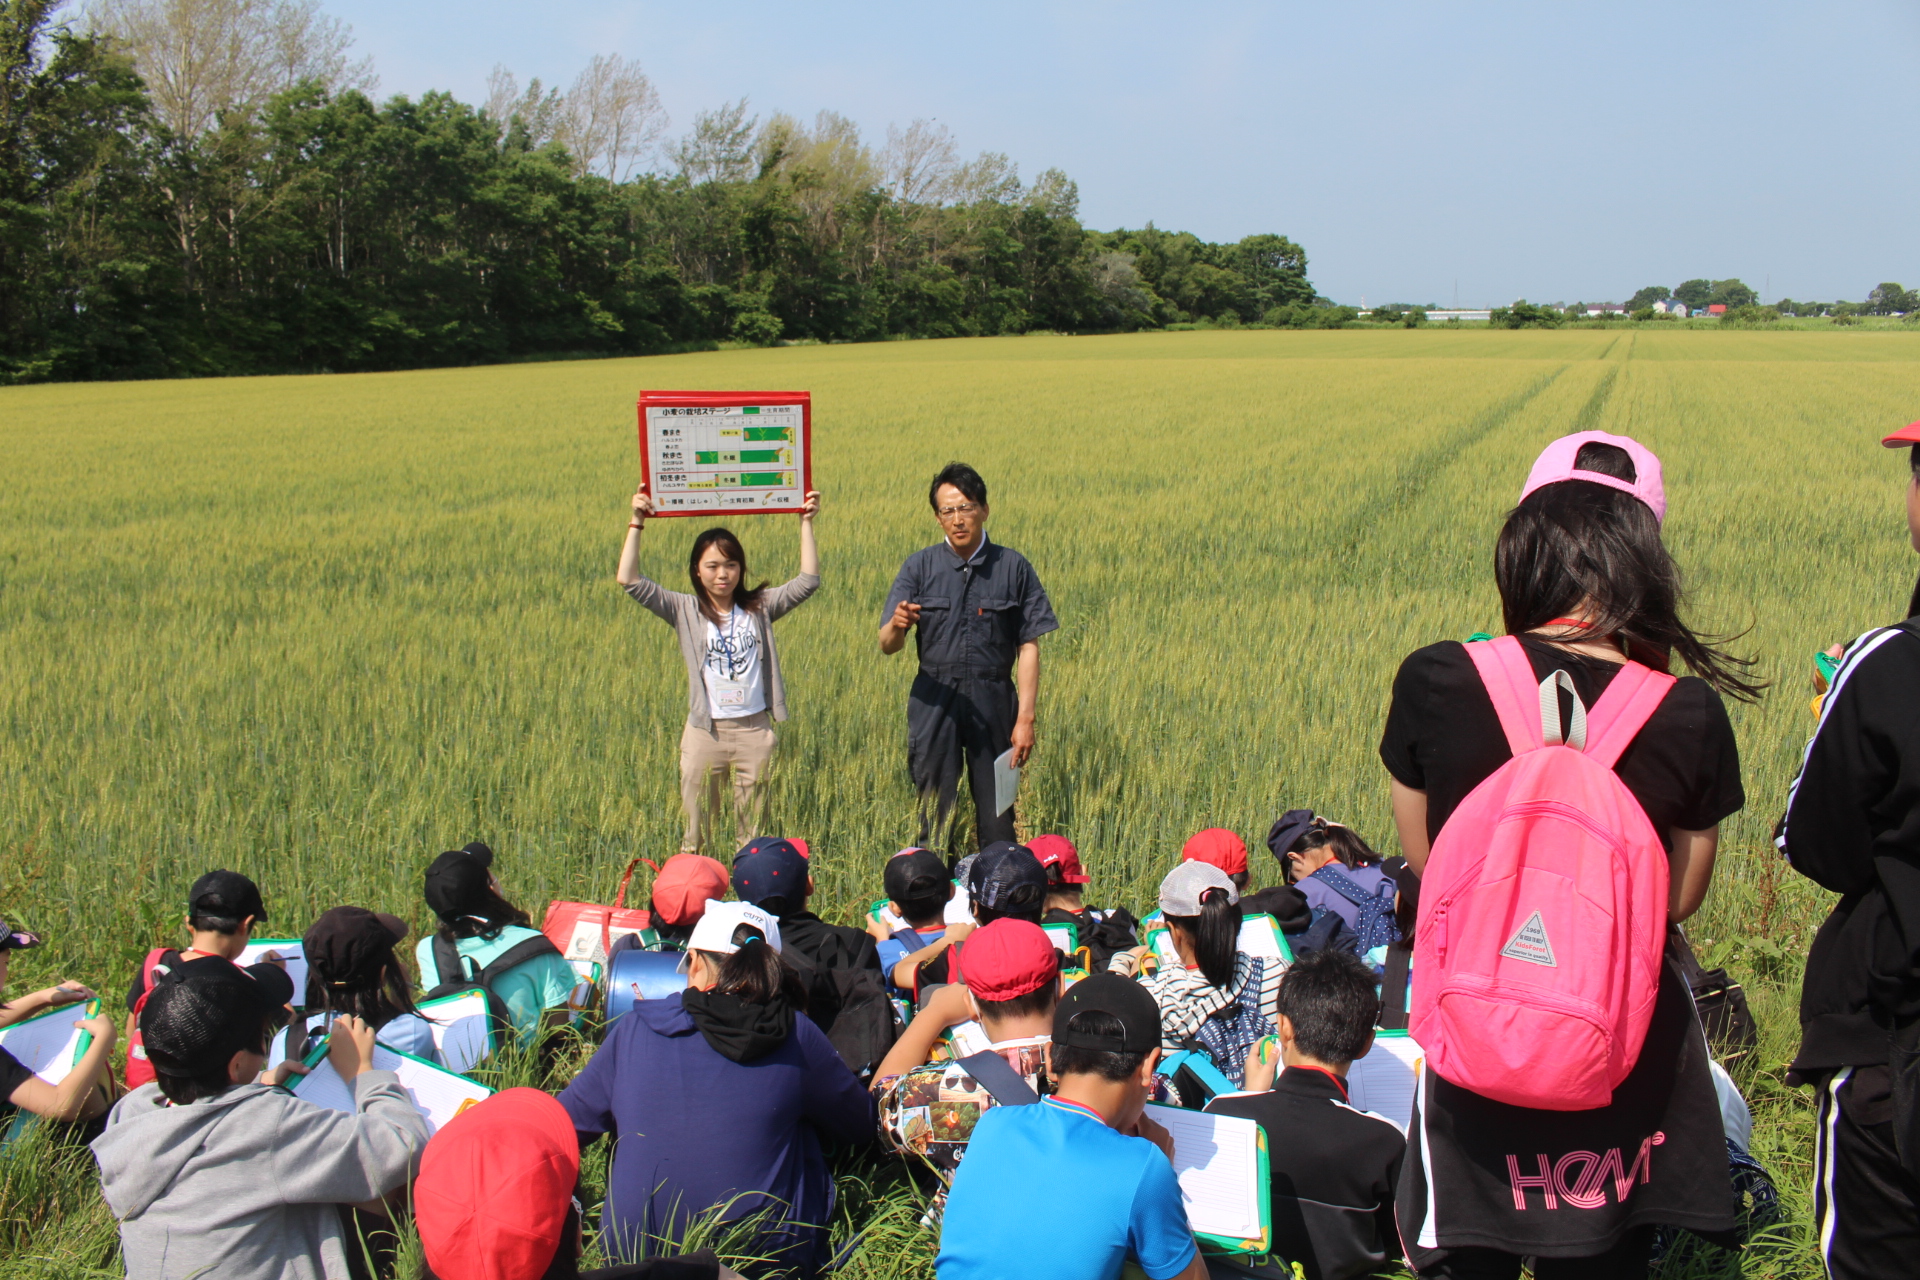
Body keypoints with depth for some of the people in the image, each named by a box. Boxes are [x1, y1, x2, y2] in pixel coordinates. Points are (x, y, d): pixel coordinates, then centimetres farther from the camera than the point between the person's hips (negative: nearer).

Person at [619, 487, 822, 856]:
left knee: (753, 830, 10)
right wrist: (636, 523, -13)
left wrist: (806, 523, -6)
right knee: (695, 831, 7)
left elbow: (808, 580, -1)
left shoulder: (760, 607, 4)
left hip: (754, 730, 1)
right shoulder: (685, 611, 1)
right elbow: (629, 580, -8)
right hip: (705, 731, -1)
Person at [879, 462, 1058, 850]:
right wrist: (897, 625, -26)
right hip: (934, 701, 1)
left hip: (993, 702, -1)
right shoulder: (919, 567, 4)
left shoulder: (1013, 568, 2)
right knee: (935, 814, 6)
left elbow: (1029, 647, 0)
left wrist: (1025, 718, -7)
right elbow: (887, 645, -2)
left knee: (997, 817, 3)